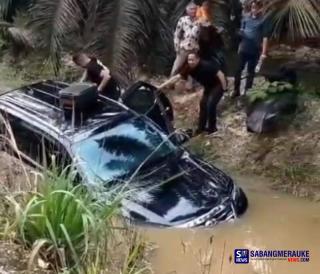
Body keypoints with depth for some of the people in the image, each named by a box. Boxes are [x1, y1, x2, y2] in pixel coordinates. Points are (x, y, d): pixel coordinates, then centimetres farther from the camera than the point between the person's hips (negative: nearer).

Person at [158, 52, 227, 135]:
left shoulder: (206, 66, -34)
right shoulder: (188, 68, -15)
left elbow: (220, 74, -29)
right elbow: (176, 77, -16)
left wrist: (224, 88, -22)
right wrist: (161, 86, -21)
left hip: (218, 85, -7)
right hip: (208, 86, 7)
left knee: (210, 104, -15)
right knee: (203, 104, 6)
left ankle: (212, 128, 1)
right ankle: (201, 127, 20)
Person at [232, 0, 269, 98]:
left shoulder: (263, 20, -7)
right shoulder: (246, 17, 2)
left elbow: (265, 37, -9)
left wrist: (263, 53, -13)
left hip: (255, 50, -3)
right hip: (243, 49, 3)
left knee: (251, 71, 8)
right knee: (238, 69, 5)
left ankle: (247, 91, 19)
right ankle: (236, 90, 16)